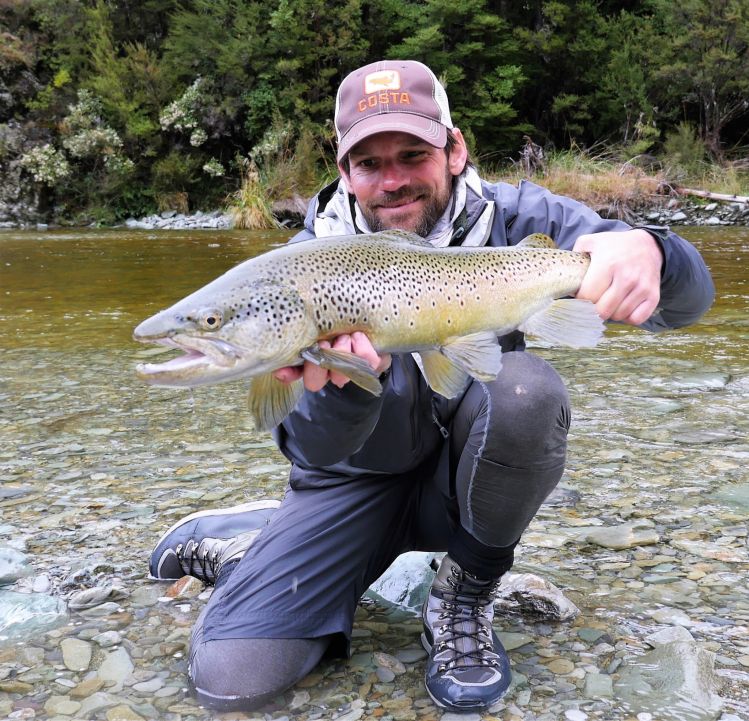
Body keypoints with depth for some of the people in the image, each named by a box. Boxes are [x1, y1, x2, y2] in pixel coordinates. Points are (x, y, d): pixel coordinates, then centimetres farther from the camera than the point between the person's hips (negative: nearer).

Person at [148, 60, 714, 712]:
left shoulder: (512, 218, -14)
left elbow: (689, 298, -22)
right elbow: (313, 450, -21)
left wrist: (646, 250, -46)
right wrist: (351, 381, -44)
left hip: (469, 475, 1)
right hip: (356, 483, 0)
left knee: (524, 388, -33)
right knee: (232, 678, -17)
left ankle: (467, 597, -8)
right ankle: (242, 538, 17)